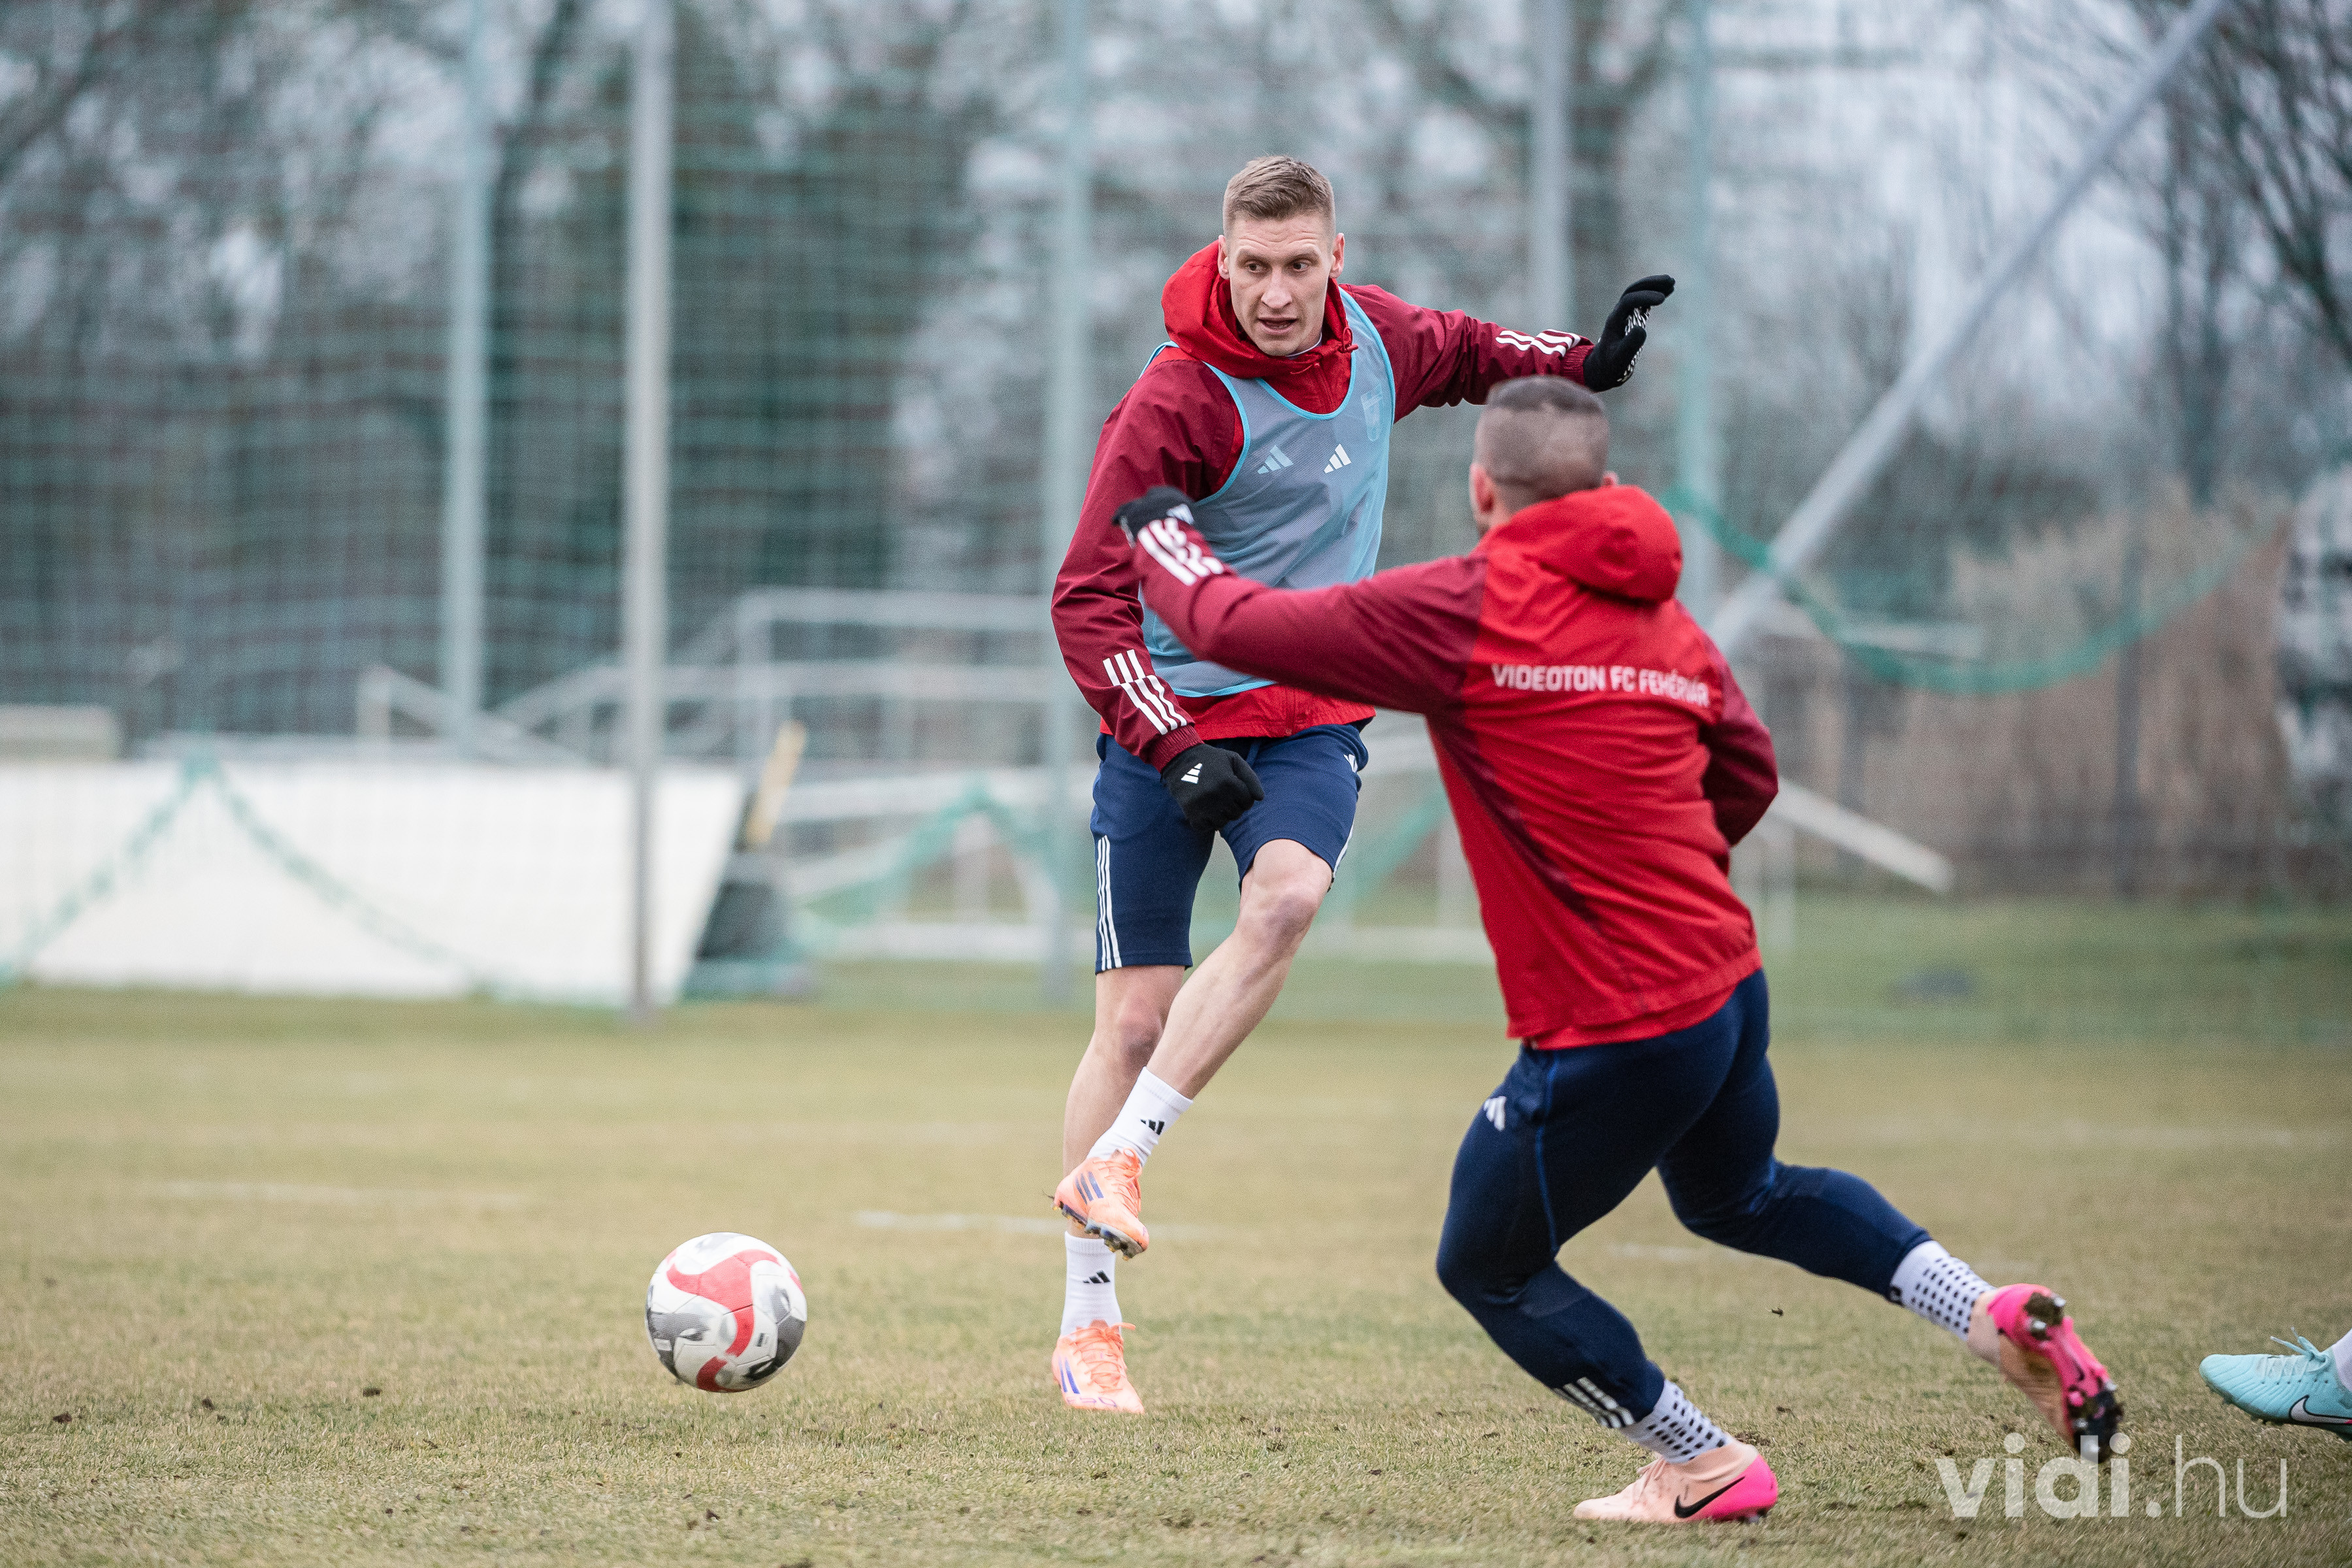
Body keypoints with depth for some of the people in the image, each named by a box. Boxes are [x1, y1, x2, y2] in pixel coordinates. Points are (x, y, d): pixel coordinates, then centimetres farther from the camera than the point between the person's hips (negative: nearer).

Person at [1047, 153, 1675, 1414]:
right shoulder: (1177, 403, -19)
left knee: (1287, 895, -29)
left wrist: (1582, 361, 9)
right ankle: (1087, 1324, 7)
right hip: (1167, 719, -3)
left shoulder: (1370, 333, -2)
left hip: (1312, 717, 3)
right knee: (1135, 1014, -3)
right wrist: (1176, 751, -26)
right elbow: (1089, 601, -18)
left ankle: (1112, 1160, -23)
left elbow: (1455, 354, 25)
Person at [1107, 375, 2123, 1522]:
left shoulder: (1465, 610, -12)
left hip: (1610, 1041, -7)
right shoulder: (1666, 623, 8)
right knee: (1740, 1196, 34)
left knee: (1488, 1268, 14)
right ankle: (1996, 1315, 20)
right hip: (1729, 990, 7)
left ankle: (1703, 1467, 14)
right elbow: (1748, 773, 21)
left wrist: (1165, 541, 12)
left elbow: (1243, 627, -7)